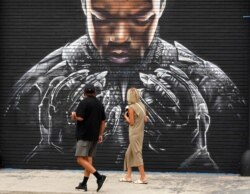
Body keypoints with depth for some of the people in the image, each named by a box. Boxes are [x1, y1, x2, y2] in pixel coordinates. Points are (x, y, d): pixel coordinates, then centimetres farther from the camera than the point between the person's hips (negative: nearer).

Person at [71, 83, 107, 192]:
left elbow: (79, 118, -20)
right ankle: (84, 184, 9)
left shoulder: (84, 102, -10)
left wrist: (73, 116, 2)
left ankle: (99, 177, -20)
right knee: (88, 159, 10)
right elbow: (103, 122, 14)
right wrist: (100, 135, 20)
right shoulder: (99, 104, 12)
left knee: (80, 159, -10)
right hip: (94, 136, 8)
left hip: (84, 135, -8)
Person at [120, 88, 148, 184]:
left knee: (137, 154, -5)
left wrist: (126, 117, 2)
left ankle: (143, 178, -5)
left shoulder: (131, 107, -15)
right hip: (140, 133, 8)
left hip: (134, 134, -8)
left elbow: (131, 122, -14)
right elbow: (145, 119, 10)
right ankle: (128, 176, 20)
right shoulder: (142, 105, 7)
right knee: (129, 154, 16)